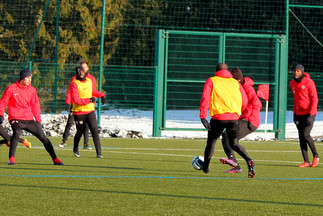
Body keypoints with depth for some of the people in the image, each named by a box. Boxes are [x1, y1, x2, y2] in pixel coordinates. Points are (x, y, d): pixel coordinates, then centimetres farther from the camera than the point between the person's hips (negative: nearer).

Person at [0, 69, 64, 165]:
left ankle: (55, 159, 10)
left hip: (29, 119, 4)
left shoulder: (32, 90, 8)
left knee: (43, 137, 0)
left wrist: (38, 120, 9)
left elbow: (35, 106, 14)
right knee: (17, 133, -34)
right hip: (16, 119, -4)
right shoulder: (11, 88, -4)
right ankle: (11, 158, -24)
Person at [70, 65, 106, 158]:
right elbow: (76, 100, -20)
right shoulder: (74, 84, -12)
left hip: (90, 111, 4)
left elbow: (94, 91, 27)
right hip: (79, 112, -4)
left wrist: (101, 95, 8)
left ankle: (98, 153, -11)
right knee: (80, 132, 10)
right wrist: (88, 100, -21)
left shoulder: (89, 81, 8)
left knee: (95, 130, -10)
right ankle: (75, 149, 38)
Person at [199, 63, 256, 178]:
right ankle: (249, 160, -16)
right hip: (234, 117, 3)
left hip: (218, 117, -3)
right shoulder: (235, 83, 18)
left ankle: (205, 167, 27)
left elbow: (205, 99, -4)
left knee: (211, 141, 17)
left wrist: (203, 117, -8)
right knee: (234, 144, 10)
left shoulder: (211, 81, 9)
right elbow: (244, 102, 14)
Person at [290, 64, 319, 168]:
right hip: (298, 114, 6)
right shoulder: (292, 83, 8)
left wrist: (311, 114, -19)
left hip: (309, 113, -6)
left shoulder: (309, 82, -11)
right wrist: (295, 113, 16)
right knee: (301, 137, 1)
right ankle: (306, 161, 4)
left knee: (305, 135, -16)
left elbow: (315, 99, -12)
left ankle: (316, 156, 4)